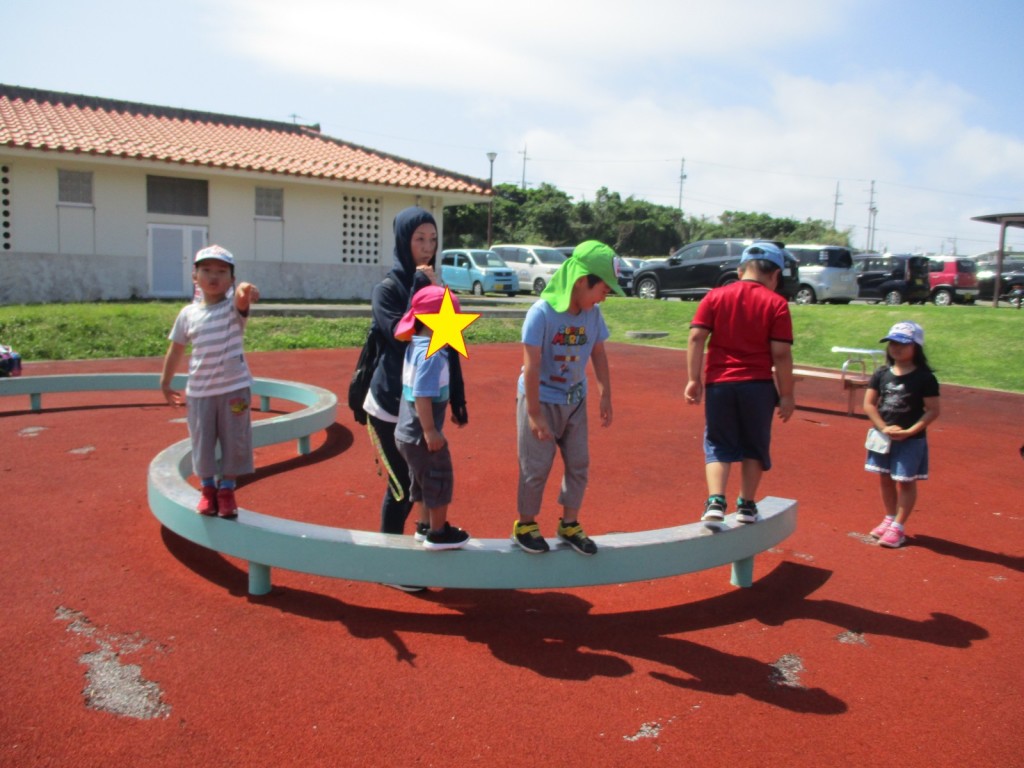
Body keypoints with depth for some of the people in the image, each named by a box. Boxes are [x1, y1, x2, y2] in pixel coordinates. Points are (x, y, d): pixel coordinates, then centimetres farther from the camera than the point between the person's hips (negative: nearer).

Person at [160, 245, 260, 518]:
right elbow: (176, 350, 12)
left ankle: (227, 489, 26)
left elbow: (242, 302, -33)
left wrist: (245, 292, -58)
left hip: (234, 388, -2)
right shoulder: (188, 314, 2)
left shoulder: (233, 308, -7)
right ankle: (208, 488, 30)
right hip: (199, 391, 2)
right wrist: (165, 383, 18)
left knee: (234, 442, 7)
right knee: (202, 443, 10)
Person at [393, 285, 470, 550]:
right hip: (422, 436, -9)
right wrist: (430, 431, -23)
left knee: (424, 482, 23)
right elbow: (421, 396, -28)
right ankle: (438, 534, 21)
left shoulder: (415, 347, 5)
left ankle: (427, 526, 37)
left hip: (407, 433, 9)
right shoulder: (432, 355, -24)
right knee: (440, 483, 8)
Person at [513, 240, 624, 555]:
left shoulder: (593, 313, -6)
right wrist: (534, 415, -21)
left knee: (579, 463, 10)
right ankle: (525, 524, 24)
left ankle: (569, 524, 28)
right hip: (540, 399, -6)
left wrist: (605, 396, 3)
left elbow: (598, 354, 6)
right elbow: (531, 366, -22)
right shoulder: (542, 312, -22)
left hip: (574, 401, 6)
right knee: (536, 467, 3)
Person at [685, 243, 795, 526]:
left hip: (719, 383, 1)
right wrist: (786, 394, -1)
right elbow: (781, 353, -7)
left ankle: (715, 502, -7)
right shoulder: (776, 303, -2)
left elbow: (696, 337, -5)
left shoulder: (715, 296, 4)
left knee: (717, 445, 9)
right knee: (754, 447, 16)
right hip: (758, 385, -1)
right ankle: (746, 505, 21)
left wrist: (694, 380, -2)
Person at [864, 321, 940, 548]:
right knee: (885, 479, 15)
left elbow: (933, 410, -11)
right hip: (884, 436, 5)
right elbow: (869, 404, 0)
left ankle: (898, 527, 13)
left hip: (911, 440, -5)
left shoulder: (925, 378, -11)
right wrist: (884, 427, -12)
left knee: (906, 482, 4)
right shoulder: (881, 374, 0)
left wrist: (909, 431, -19)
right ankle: (889, 518, 32)